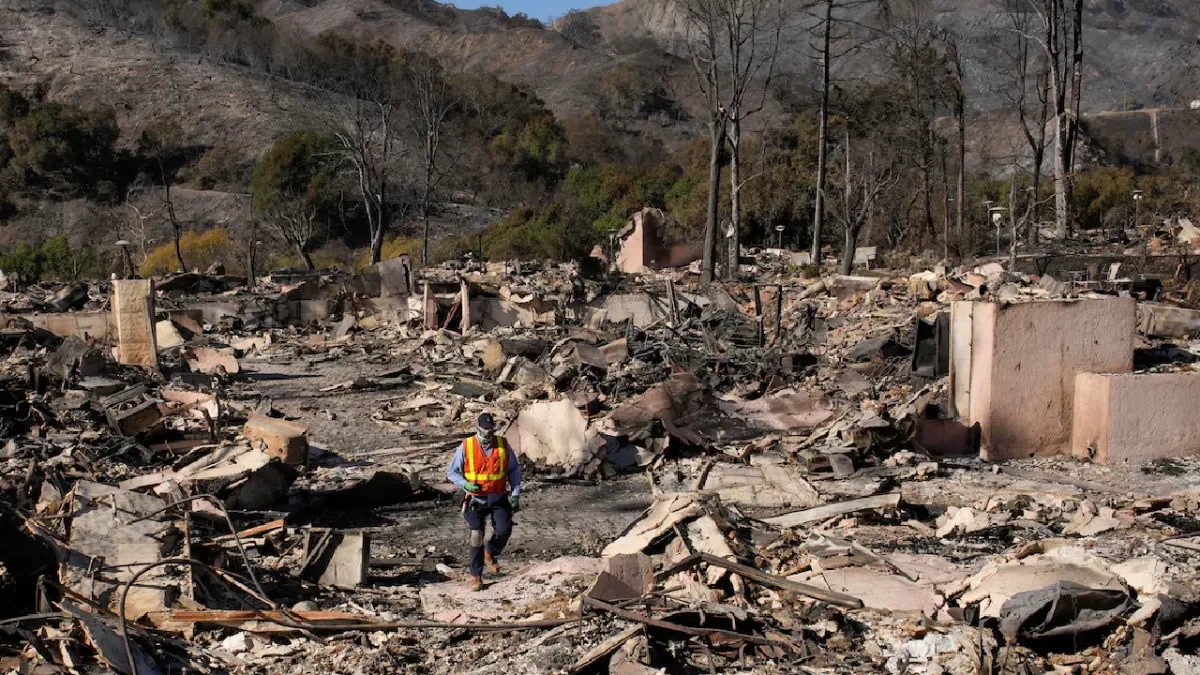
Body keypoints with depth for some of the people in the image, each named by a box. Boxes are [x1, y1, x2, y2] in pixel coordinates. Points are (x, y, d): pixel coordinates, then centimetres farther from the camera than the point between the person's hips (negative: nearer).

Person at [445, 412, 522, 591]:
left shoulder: (503, 445, 0)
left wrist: (515, 494, 3)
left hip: (499, 498, 1)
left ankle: (490, 553, 20)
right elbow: (451, 472, 2)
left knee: (504, 530, -13)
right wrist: (465, 484, -16)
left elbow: (514, 470, 10)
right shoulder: (465, 447, -5)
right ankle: (476, 576, 6)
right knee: (476, 536, -8)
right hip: (476, 499, -1)